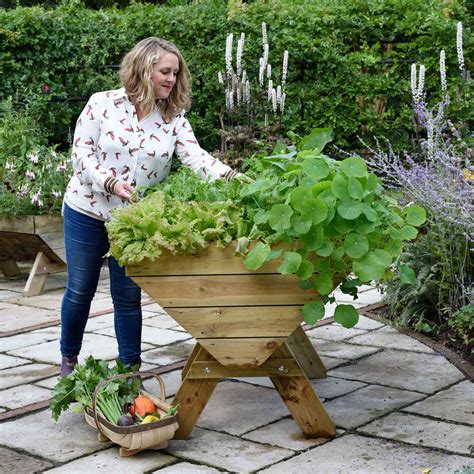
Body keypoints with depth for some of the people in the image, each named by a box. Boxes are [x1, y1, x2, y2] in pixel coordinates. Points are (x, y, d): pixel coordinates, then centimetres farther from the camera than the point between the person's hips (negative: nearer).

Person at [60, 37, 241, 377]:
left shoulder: (174, 118, -3)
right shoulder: (104, 103, -9)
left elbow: (196, 157, -16)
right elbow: (82, 153, -11)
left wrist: (231, 176, -34)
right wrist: (111, 183, -26)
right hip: (87, 211, -1)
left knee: (129, 296, 5)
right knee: (80, 290, 10)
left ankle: (130, 369, 17)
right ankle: (69, 358, 31)